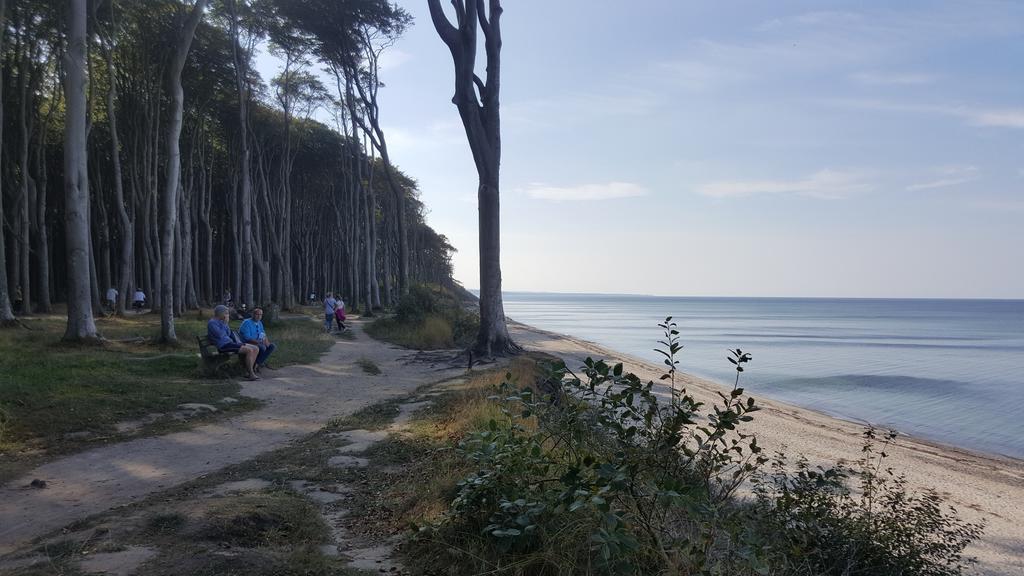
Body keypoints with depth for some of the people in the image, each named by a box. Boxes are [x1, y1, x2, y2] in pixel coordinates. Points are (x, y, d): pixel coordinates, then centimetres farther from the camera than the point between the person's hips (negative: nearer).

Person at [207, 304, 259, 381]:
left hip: (231, 343, 9)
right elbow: (220, 335, -22)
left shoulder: (222, 322, 19)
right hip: (224, 346, -9)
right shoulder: (212, 323, -8)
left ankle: (247, 372, -9)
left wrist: (241, 344, 9)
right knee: (249, 350, -27)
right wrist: (225, 323, -13)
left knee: (256, 349, -4)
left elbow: (231, 334, 22)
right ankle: (251, 374, -21)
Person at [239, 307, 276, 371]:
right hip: (248, 344, -8)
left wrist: (266, 341, -11)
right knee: (262, 347, -33)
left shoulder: (260, 323, 11)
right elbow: (247, 338, -22)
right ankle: (255, 364, -13)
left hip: (258, 343, 8)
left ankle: (259, 363, -6)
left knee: (273, 346, -9)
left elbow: (263, 334, 13)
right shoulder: (247, 323, -14)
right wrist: (260, 342, -27)